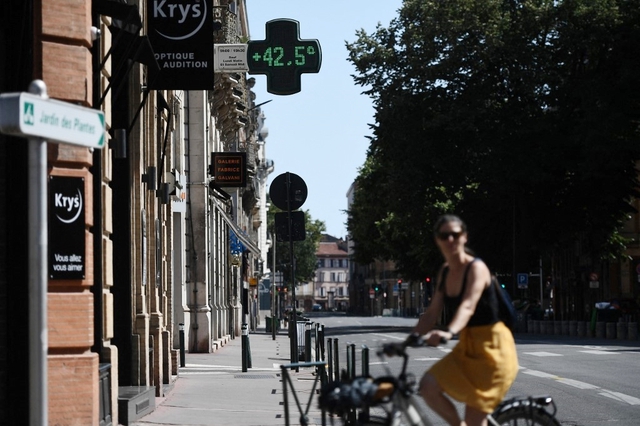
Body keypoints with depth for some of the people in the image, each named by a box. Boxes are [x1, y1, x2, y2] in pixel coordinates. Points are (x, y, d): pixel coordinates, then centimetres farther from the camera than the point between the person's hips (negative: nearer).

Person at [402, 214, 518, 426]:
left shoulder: (476, 268, -17)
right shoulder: (444, 272, 7)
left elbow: (468, 306, -33)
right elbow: (432, 312, 5)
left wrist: (449, 332, -51)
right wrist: (412, 337, -10)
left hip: (492, 346, -7)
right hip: (467, 346, 7)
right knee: (428, 386, -15)